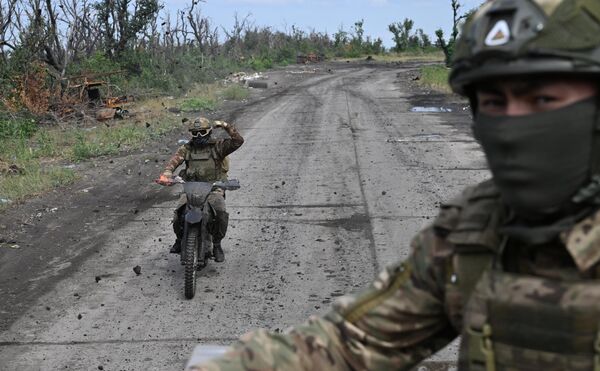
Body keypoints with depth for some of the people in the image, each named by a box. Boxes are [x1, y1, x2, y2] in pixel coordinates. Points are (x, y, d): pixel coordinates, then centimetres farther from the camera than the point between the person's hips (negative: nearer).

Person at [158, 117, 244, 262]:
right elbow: (175, 160, -8)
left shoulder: (218, 146, 3)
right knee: (178, 215, -17)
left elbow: (238, 141, -9)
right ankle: (180, 239, 16)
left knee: (221, 213, -28)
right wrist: (166, 174, -27)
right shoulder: (187, 148, 8)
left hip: (214, 189, -2)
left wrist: (226, 126, -19)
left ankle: (217, 245, -6)